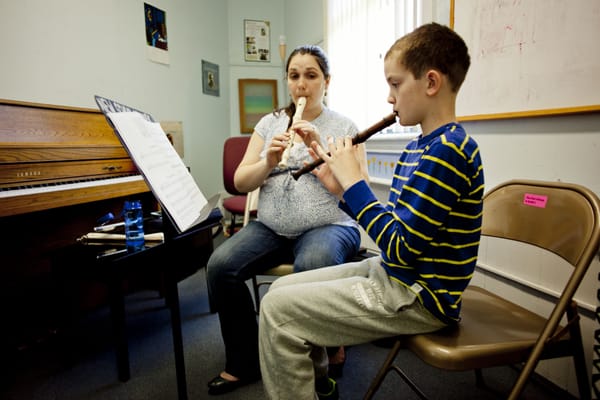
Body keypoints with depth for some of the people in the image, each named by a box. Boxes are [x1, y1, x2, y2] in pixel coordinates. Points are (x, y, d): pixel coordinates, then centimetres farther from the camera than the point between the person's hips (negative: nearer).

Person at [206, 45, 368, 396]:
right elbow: (240, 183, 6)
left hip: (330, 226, -3)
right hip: (271, 227, 4)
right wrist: (268, 162, -14)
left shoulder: (345, 126, 4)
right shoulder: (269, 123, 12)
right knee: (220, 266, -20)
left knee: (310, 269, -36)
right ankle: (245, 363, 1)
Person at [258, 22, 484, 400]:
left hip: (418, 297, -9)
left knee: (277, 310, -13)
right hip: (393, 276, 9)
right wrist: (341, 189, 0)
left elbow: (401, 247, -24)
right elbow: (393, 226, 10)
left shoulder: (448, 151, -21)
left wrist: (354, 181, -17)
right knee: (281, 289, 11)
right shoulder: (418, 147, 10)